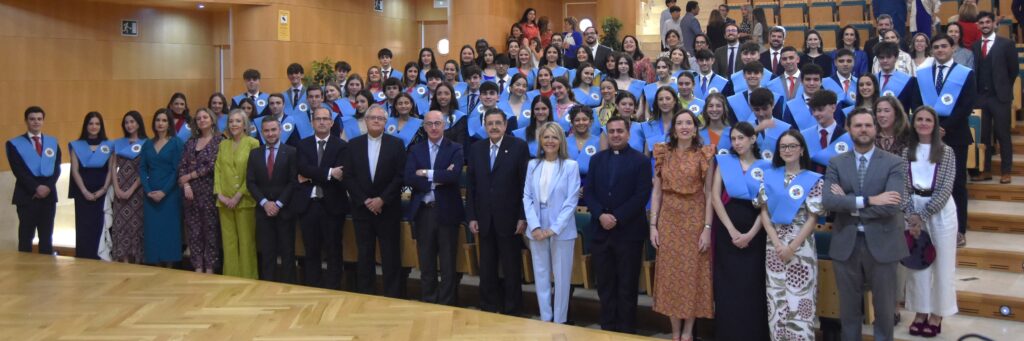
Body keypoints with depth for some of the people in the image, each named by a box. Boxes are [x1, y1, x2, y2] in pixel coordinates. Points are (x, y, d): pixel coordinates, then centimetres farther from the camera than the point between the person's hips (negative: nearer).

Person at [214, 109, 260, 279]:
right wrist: (219, 194, -5)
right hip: (224, 201, 4)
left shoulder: (253, 143, -4)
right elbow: (217, 170, 8)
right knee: (228, 241, 7)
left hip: (244, 200, -4)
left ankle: (247, 278, 7)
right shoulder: (223, 144, 12)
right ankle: (230, 277, 14)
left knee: (246, 241, 0)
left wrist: (238, 195, -13)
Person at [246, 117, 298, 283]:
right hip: (263, 210, 3)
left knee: (287, 252, 2)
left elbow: (294, 181, -6)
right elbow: (250, 182, 5)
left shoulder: (291, 152, -1)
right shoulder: (254, 153, 10)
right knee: (267, 253, 4)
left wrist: (278, 203, -11)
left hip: (285, 210, -2)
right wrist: (265, 203, -7)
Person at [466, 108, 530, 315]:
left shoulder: (519, 147, -4)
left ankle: (511, 312, 16)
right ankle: (488, 310, 20)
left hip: (509, 219, -3)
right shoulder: (476, 148, 8)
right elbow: (470, 185, 7)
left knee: (511, 269, 5)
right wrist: (471, 216, 2)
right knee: (487, 270, 10)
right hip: (484, 220, 3)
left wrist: (523, 217, -10)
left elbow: (525, 184, -6)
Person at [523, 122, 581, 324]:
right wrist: (535, 226, -10)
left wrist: (554, 229, -15)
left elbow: (571, 201, -9)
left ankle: (559, 320, 15)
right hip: (537, 229, 3)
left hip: (561, 229, -3)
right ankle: (545, 318, 20)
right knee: (541, 275, 10)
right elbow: (527, 197, 3)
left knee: (561, 276, 4)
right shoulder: (533, 165, 6)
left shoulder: (571, 165, -4)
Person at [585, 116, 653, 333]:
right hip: (600, 231, 4)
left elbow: (642, 196, -9)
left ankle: (626, 331, 12)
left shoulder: (641, 161, -1)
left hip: (628, 232, -3)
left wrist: (617, 218, -15)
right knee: (605, 285, 8)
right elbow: (588, 192, 5)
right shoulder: (596, 159, 11)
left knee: (627, 287, 3)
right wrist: (601, 215, -11)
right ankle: (607, 328, 18)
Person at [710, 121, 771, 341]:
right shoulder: (723, 162, 6)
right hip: (727, 229, 0)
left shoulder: (765, 167, 5)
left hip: (754, 232, 0)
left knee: (753, 286, 1)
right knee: (727, 285, 3)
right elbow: (715, 197, -2)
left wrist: (750, 234, -11)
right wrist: (732, 230, -10)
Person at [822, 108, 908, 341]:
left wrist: (849, 204, -13)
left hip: (881, 243, -2)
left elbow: (891, 205, -17)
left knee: (884, 307, 11)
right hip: (845, 244, 2)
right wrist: (868, 200, -20)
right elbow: (827, 201, -12)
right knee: (849, 307, 14)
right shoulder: (836, 163, 3)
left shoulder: (894, 163, -3)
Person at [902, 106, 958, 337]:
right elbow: (903, 186, -1)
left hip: (940, 210, -2)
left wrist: (923, 215, -15)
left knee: (941, 263, 4)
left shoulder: (946, 152, -4)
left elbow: (946, 188, -10)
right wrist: (911, 214, -13)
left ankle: (937, 313, 16)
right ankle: (921, 311, 20)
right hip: (914, 209, 2)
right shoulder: (906, 152, 3)